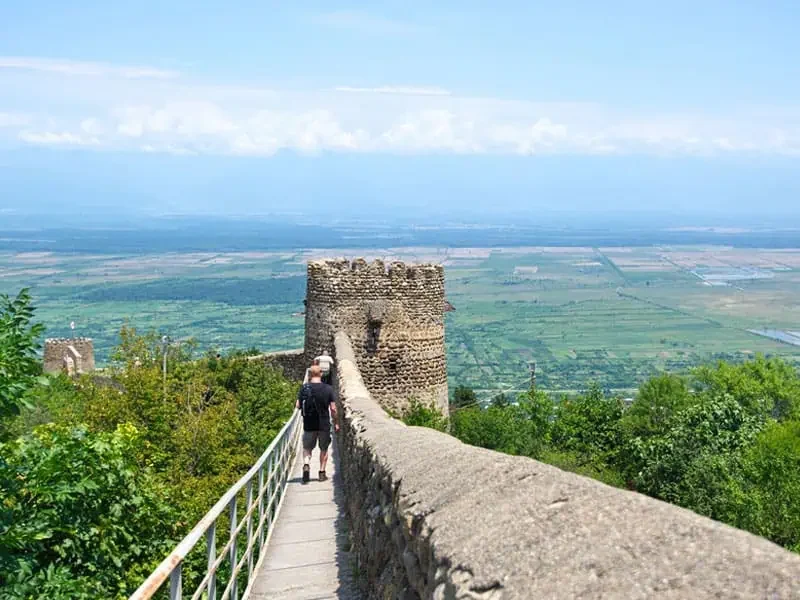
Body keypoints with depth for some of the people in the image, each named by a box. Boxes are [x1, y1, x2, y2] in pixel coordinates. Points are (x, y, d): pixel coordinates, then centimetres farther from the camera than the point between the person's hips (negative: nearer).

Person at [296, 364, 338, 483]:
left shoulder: (304, 388, -4)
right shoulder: (328, 389, -6)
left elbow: (298, 406, -4)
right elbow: (333, 408, -6)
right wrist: (335, 423, 6)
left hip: (309, 424, 0)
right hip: (324, 424, 0)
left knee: (307, 448, 14)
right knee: (324, 449, 15)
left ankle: (306, 465, -11)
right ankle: (322, 473, 16)